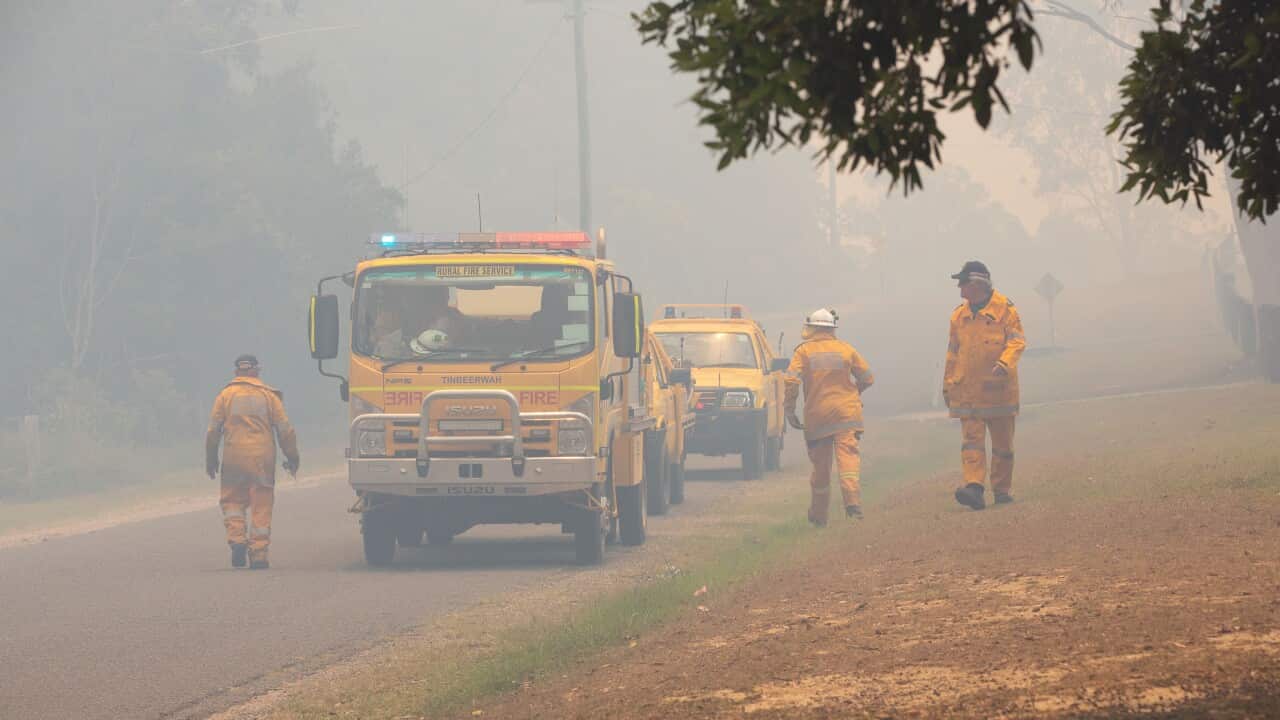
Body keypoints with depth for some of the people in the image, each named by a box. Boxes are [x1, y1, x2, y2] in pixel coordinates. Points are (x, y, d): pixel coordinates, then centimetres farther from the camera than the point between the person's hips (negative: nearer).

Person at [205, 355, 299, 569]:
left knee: (232, 500, 14)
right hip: (263, 457, 0)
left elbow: (213, 430, 4)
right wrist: (292, 457, 13)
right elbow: (285, 429, 4)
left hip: (234, 457, 0)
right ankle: (258, 554, 1)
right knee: (261, 504, 4)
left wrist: (211, 459, 13)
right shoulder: (269, 395, 4)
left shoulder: (226, 395, 4)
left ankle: (237, 539, -7)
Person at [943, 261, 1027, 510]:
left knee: (1002, 442, 6)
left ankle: (1002, 490, 17)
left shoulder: (1005, 309, -3)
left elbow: (1017, 340, -10)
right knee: (972, 439, -12)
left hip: (999, 387, -3)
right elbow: (953, 352, 19)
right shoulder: (959, 316, 12)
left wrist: (1005, 362, -28)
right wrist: (948, 384, 17)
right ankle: (974, 488, -22)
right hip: (967, 390, 3)